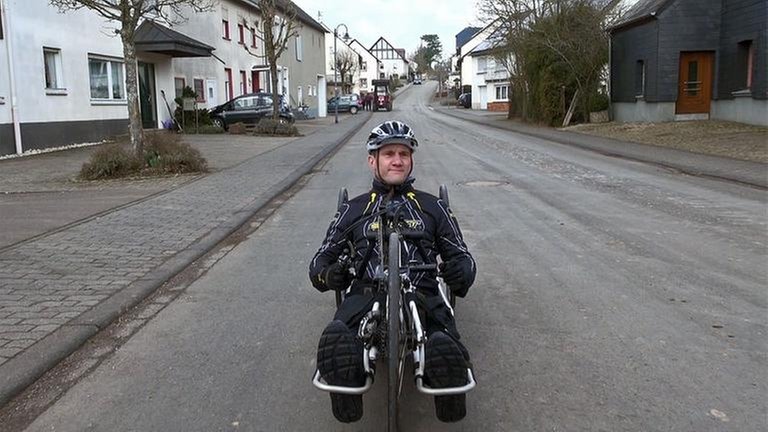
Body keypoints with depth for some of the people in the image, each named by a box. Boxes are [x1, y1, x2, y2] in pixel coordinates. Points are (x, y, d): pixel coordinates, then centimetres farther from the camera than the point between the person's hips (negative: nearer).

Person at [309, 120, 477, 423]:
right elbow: (321, 261, 23)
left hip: (422, 295, 0)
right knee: (336, 338, -38)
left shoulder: (433, 207, 24)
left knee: (445, 347, -37)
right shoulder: (352, 210, 24)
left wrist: (460, 272, -4)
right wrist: (329, 275, -3)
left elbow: (461, 256, 23)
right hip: (365, 294, 0)